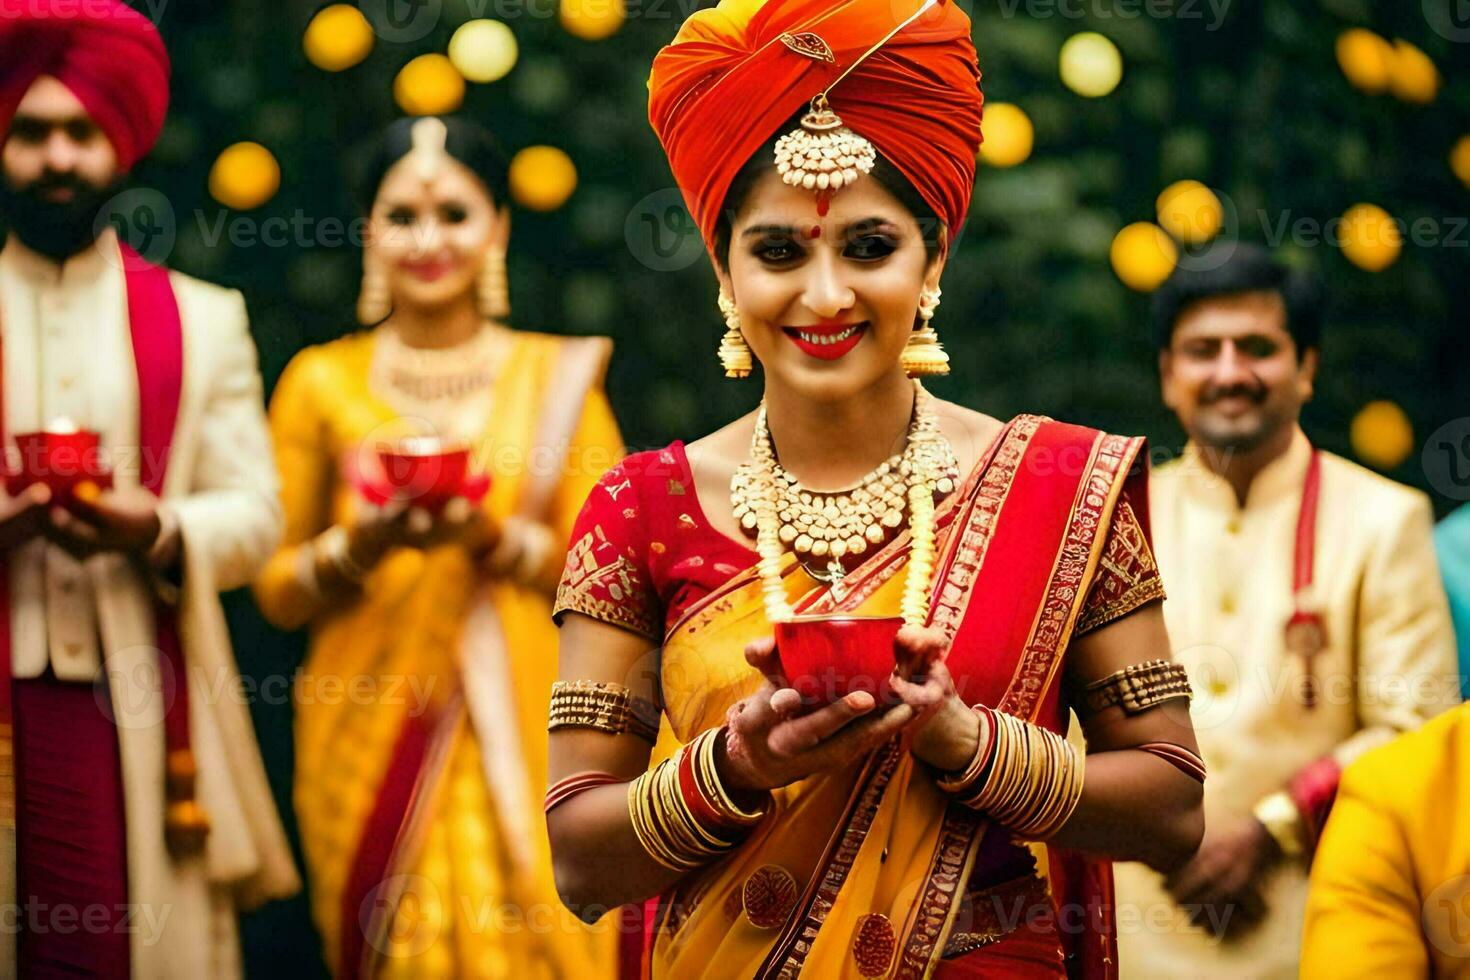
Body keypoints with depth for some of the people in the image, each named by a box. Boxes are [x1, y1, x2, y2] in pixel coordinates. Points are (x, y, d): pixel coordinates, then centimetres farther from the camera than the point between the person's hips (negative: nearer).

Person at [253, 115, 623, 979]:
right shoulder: (322, 383, 6)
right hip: (372, 749, 0)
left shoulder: (557, 377, 6)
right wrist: (357, 548, -14)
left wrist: (495, 537, -16)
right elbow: (278, 593, 6)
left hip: (526, 742, 0)